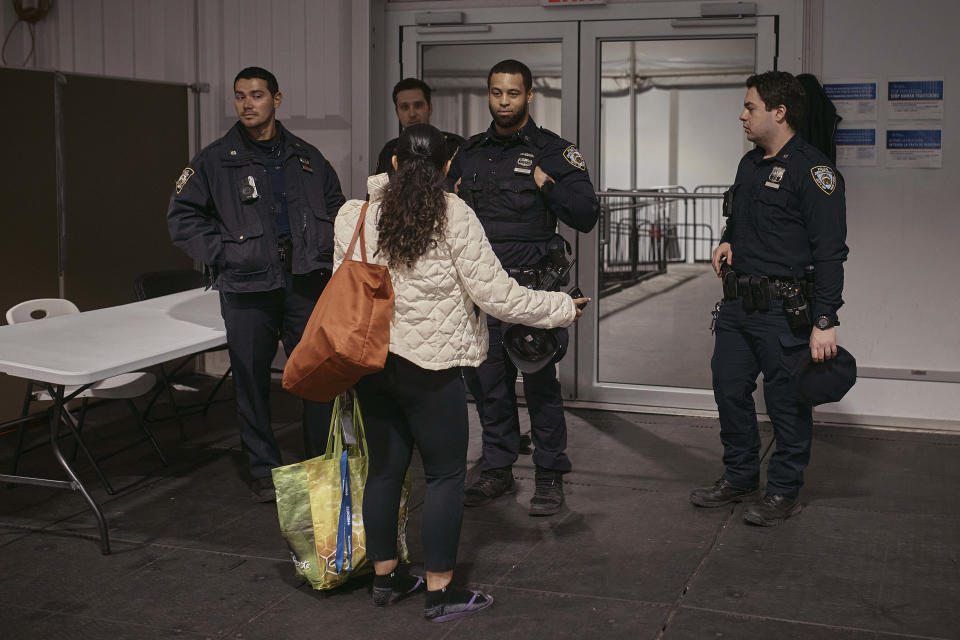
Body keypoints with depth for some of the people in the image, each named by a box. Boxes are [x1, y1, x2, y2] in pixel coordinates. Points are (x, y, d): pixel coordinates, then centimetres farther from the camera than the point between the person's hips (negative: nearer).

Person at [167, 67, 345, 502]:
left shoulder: (307, 158, 11)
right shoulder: (215, 160, 3)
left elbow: (336, 207, 22)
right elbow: (182, 216, 4)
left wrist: (323, 252, 8)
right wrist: (221, 253, -6)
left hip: (306, 284, 2)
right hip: (247, 289, -2)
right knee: (252, 380, 3)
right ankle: (263, 470, 17)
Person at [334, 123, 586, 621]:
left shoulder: (353, 215, 3)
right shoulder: (453, 216, -11)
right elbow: (495, 296, -11)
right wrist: (561, 308, 1)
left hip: (370, 362, 5)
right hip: (430, 366, -5)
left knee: (384, 468, 16)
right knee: (446, 474, 6)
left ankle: (385, 577, 29)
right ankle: (440, 593, 12)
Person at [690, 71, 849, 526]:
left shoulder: (812, 170, -12)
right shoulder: (749, 164, 14)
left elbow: (830, 252, -17)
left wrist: (825, 322, -21)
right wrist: (726, 242, 9)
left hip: (784, 310, -8)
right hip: (738, 303, 8)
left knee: (787, 401, 2)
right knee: (729, 390, 13)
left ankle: (784, 492, 16)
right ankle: (740, 477, 30)